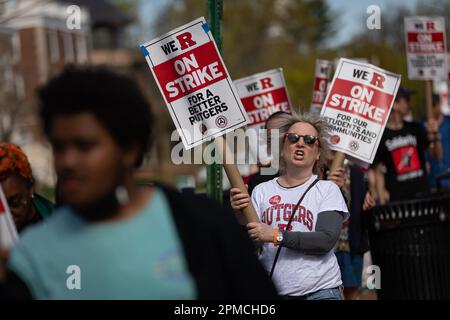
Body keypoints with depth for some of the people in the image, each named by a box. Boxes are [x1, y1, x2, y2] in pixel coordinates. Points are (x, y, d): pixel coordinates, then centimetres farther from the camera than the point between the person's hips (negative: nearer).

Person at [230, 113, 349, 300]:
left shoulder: (328, 190, 2)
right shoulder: (262, 191, 7)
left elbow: (326, 240, -11)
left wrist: (276, 236, -18)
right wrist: (241, 216, -16)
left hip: (320, 290, -2)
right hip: (271, 291, 2)